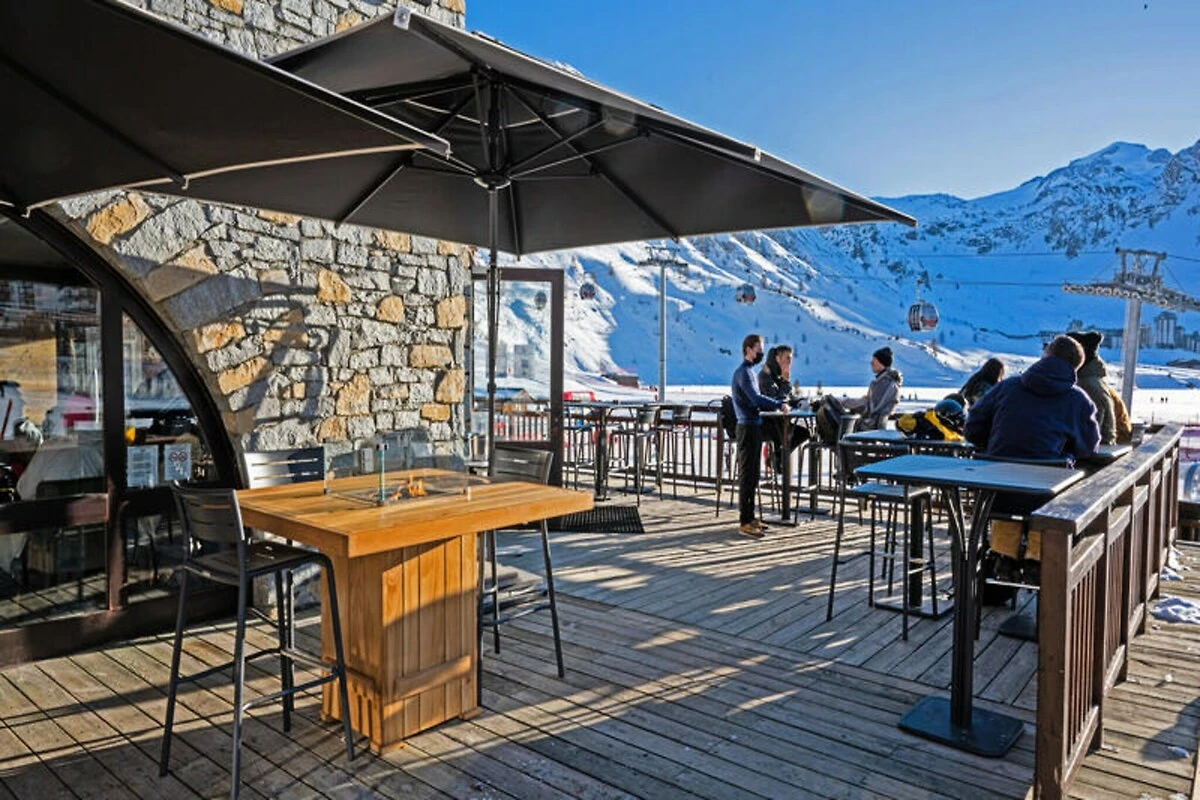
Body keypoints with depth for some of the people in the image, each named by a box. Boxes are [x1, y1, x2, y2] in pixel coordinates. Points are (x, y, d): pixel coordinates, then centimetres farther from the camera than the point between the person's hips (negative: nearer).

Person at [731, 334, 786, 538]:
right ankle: (744, 522, -4)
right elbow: (756, 399, -25)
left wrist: (776, 406, 6)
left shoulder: (749, 372, 18)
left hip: (754, 426, 10)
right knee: (747, 475, -7)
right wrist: (779, 404, -14)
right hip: (748, 427, -10)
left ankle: (750, 517, 21)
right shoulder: (743, 372, -13)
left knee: (752, 475, 13)